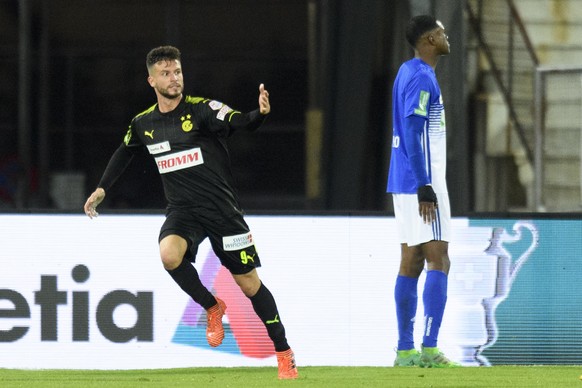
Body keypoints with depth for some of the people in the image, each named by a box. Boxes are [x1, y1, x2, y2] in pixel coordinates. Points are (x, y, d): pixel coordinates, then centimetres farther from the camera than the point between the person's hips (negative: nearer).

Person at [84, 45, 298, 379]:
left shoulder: (203, 109, -9)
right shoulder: (143, 124, 5)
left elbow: (240, 123, -26)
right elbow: (125, 153, 25)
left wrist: (260, 114, -46)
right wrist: (102, 189, 23)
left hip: (222, 210, -3)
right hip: (182, 211, 3)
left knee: (249, 283, 0)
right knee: (169, 255, -29)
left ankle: (284, 352, 15)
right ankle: (212, 308, -2)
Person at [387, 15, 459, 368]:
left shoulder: (409, 72, 16)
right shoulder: (421, 78, -14)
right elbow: (412, 135, -20)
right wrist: (425, 189, -21)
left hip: (405, 184, 10)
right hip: (422, 183, -10)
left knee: (411, 264, 8)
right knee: (439, 261, -10)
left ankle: (406, 350, 7)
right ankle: (429, 349, -15)